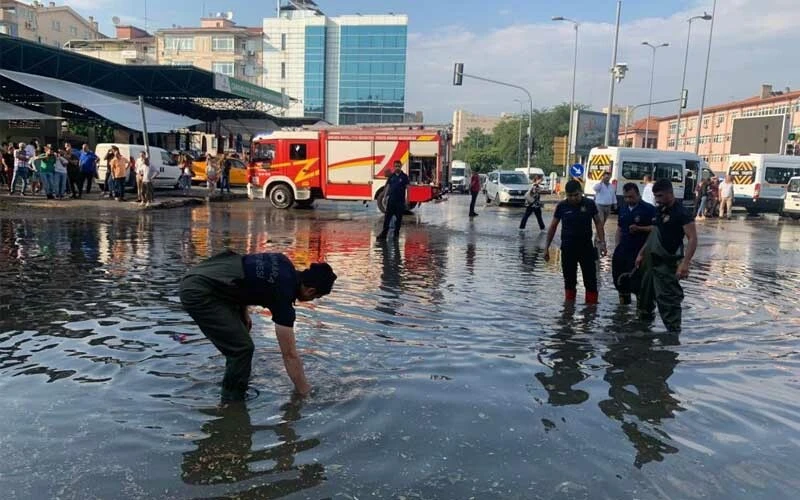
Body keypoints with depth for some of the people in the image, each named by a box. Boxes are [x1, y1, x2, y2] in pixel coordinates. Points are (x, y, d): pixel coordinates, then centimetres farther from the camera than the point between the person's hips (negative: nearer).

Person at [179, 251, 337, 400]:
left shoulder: (285, 265, 5)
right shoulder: (283, 293, -18)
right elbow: (290, 355, -13)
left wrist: (243, 312, 17)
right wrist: (306, 394, -5)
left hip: (200, 276, 10)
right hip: (198, 292, -10)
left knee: (238, 342, 19)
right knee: (242, 348, -9)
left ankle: (236, 391, 32)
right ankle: (232, 402, 7)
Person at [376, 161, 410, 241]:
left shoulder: (404, 176, -1)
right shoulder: (391, 176, 7)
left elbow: (407, 187, -4)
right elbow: (388, 186, 11)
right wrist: (385, 196, 4)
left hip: (400, 200, -2)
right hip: (391, 200, 2)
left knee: (399, 217, 6)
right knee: (387, 217, -1)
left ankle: (396, 233, 16)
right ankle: (384, 233, -1)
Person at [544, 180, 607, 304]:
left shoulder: (589, 204, -4)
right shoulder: (562, 206, -3)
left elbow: (598, 223, 3)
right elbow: (553, 226, 4)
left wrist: (602, 243, -5)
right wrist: (547, 247, 4)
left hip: (586, 247, -1)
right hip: (568, 248, 1)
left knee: (590, 279, 0)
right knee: (569, 280, 10)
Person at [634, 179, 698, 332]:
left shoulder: (682, 213, -15)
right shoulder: (660, 210, 11)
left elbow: (693, 239, -21)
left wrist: (685, 263, -31)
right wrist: (641, 253, 19)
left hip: (667, 263, -9)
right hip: (652, 260, 9)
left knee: (668, 298, -7)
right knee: (645, 293, 19)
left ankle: (674, 330, -1)